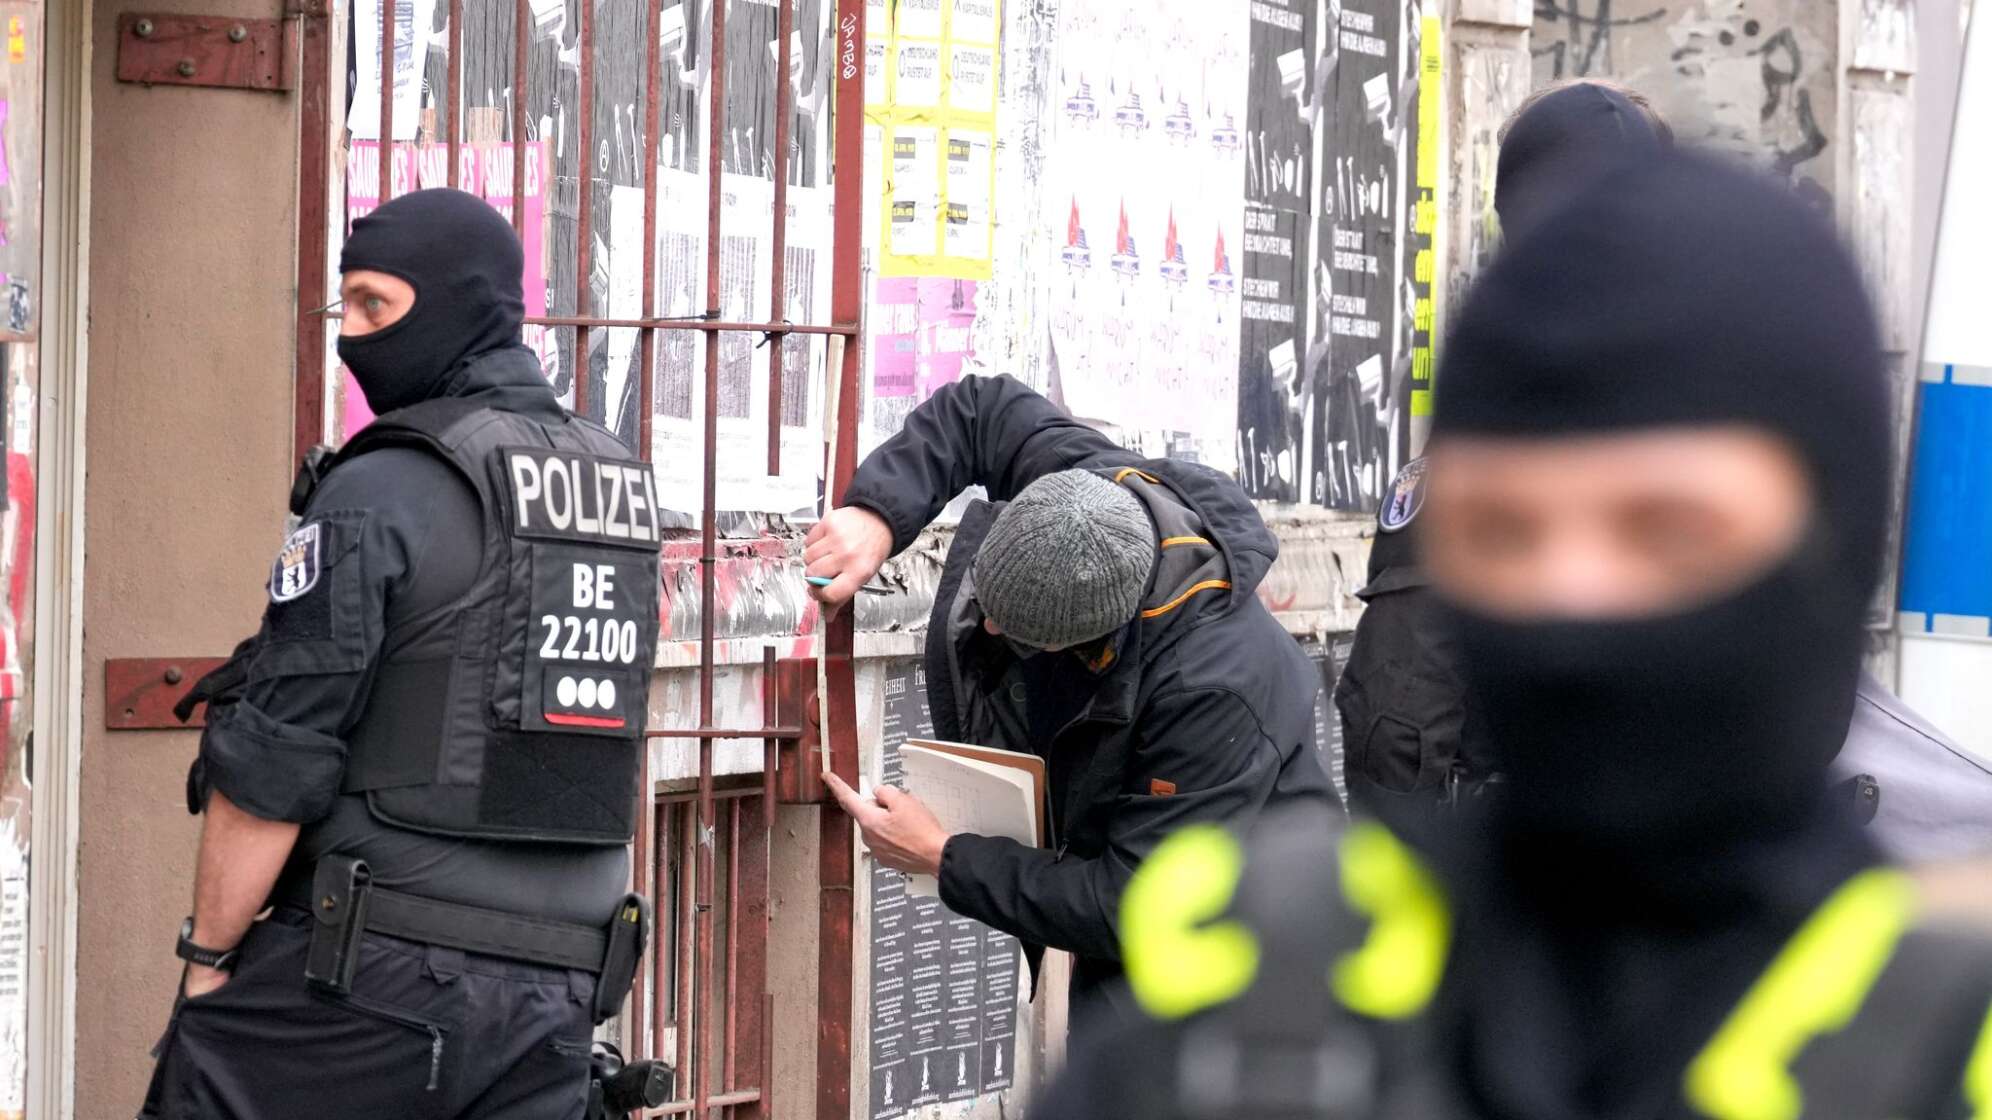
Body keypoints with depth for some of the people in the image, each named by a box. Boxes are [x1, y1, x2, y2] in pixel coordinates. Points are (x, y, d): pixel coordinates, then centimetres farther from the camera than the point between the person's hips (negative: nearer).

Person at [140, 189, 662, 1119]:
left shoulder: (379, 495, -9)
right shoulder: (620, 486, 12)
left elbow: (273, 762, -11)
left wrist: (208, 957, -2)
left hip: (376, 977, -7)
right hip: (559, 992, 7)